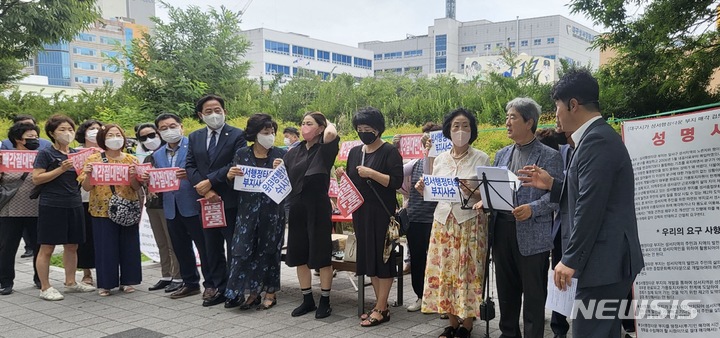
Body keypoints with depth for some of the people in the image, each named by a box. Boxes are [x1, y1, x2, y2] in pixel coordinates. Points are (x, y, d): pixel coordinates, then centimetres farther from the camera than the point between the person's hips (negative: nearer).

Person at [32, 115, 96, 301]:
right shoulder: (46, 153, -4)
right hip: (51, 206, -6)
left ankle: (70, 282, 24)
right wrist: (61, 169, -18)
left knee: (72, 245, 12)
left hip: (74, 204, 6)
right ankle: (45, 288, 7)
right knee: (47, 248, 0)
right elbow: (36, 179, -11)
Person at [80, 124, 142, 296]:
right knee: (105, 247, 2)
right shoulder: (94, 159, 1)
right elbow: (87, 187, 1)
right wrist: (88, 174, -18)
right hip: (102, 210, -2)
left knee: (128, 246, 5)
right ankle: (105, 284, 13)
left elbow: (136, 187, 3)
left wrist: (133, 175, -16)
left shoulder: (131, 159, 6)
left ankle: (127, 281, 18)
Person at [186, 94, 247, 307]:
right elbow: (190, 167, 4)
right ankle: (218, 288, 20)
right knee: (212, 248, 11)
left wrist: (210, 181, -17)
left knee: (234, 247, 2)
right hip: (206, 201, 5)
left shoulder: (237, 135, -4)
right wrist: (204, 190, -10)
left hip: (230, 200, -5)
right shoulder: (194, 137, 11)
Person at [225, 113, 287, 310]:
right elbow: (233, 184, 8)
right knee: (245, 250, 0)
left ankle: (270, 293, 18)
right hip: (248, 210, 1)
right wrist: (230, 176, -14)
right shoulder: (241, 154, 4)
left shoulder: (280, 154, 0)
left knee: (269, 251, 6)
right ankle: (253, 292, 14)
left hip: (272, 211, -1)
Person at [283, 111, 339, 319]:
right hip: (297, 208, 6)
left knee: (321, 255, 2)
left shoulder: (324, 150, -5)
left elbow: (331, 134, -28)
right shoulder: (293, 152, 10)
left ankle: (325, 301, 14)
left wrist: (328, 123, -8)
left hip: (318, 208, -5)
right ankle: (307, 300, 23)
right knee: (298, 255, 10)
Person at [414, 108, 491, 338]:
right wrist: (424, 190, -7)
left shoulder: (481, 158, -2)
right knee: (445, 271, 5)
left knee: (468, 272, 0)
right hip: (443, 220, 4)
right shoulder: (439, 159, 9)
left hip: (471, 221, -4)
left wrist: (472, 193, -23)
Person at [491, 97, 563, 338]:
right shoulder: (502, 154, 14)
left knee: (533, 295, 3)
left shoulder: (549, 156, -5)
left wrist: (532, 209, -24)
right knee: (506, 291, 15)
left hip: (532, 235, -6)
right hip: (502, 231, 6)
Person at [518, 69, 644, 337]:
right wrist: (551, 184, 15)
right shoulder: (598, 136, 15)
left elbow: (591, 206, -22)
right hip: (608, 258, 11)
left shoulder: (597, 140, -17)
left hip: (605, 260, -11)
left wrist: (570, 260, -18)